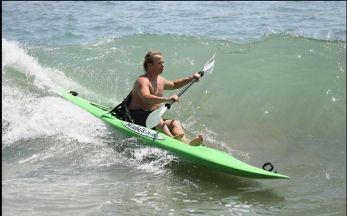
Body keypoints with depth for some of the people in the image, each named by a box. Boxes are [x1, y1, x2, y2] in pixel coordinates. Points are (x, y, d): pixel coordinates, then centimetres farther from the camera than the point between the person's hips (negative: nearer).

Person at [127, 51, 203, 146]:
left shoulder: (160, 80, 14)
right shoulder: (142, 80, -16)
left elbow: (174, 85, 35)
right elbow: (145, 97, -36)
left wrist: (191, 79, 23)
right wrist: (167, 99, -48)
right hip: (136, 118, -8)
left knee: (175, 123, -15)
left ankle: (184, 141, -44)